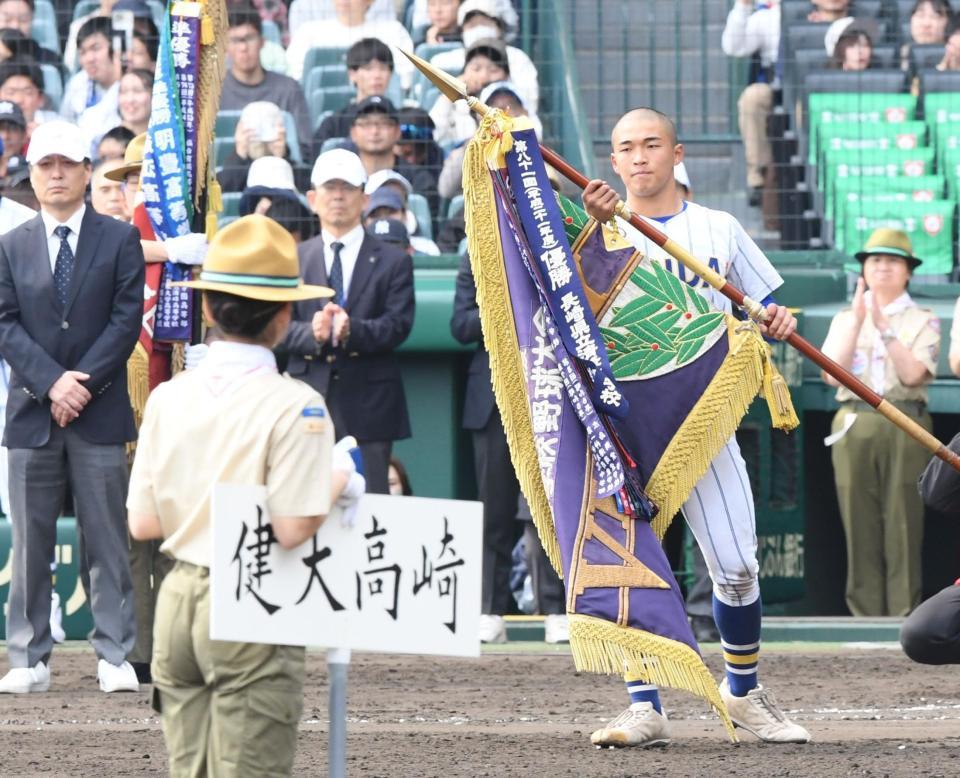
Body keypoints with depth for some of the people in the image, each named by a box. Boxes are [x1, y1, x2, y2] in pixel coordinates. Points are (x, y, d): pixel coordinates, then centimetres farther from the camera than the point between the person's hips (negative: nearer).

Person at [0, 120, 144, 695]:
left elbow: (126, 319, -3)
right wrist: (51, 383, -12)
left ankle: (116, 657, 3)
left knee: (108, 540, 0)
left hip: (101, 411, -2)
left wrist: (82, 383, -12)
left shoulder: (120, 240, 4)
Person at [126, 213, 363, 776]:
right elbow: (293, 529, -18)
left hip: (178, 602, 6)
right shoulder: (295, 406, -13)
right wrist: (339, 482, 0)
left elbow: (142, 524, 5)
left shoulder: (169, 396, 3)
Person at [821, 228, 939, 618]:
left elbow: (914, 373, -7)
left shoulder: (923, 321, 9)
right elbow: (832, 373, 1)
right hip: (854, 425, 2)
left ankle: (904, 614, -7)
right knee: (860, 526, -1)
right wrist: (857, 322, -6)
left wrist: (884, 328, -13)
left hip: (905, 427, -2)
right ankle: (865, 615, 2)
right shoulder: (845, 319, 16)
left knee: (903, 525, -7)